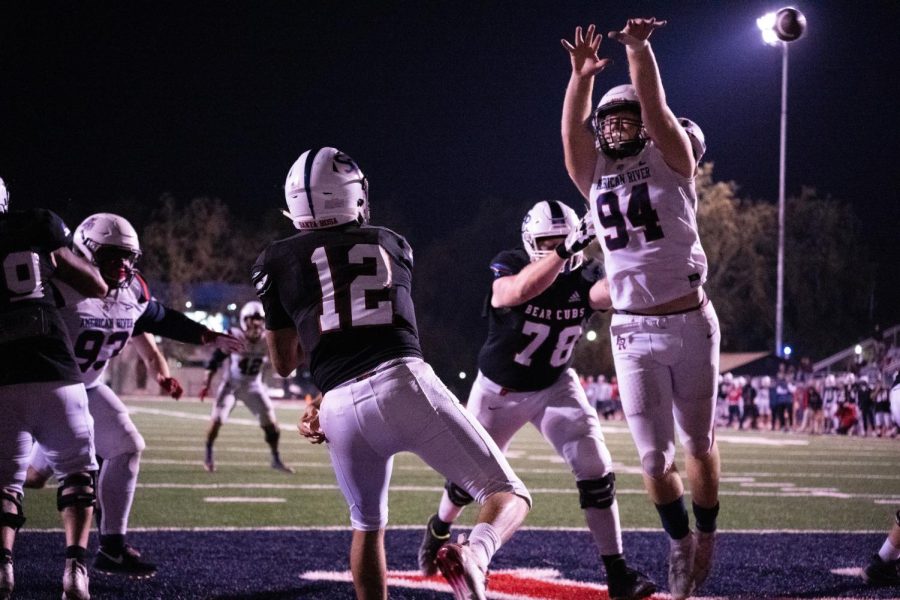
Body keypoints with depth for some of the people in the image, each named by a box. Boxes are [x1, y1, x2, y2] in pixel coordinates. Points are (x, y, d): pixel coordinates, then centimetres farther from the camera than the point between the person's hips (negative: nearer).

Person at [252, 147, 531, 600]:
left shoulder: (278, 261, 15)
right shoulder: (392, 245, 22)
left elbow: (284, 363, 21)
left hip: (341, 410, 1)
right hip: (403, 384, -1)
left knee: (368, 526, 26)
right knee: (509, 496, 3)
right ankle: (474, 555, -28)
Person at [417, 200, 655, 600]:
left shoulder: (583, 277, -13)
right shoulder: (508, 267, -22)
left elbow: (612, 293, -37)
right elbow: (521, 291, -47)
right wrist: (564, 251, -55)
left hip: (555, 386, 2)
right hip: (499, 390, -2)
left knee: (595, 470, -14)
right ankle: (438, 529, 47)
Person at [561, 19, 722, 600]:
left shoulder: (671, 162, 1)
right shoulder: (596, 176, 8)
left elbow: (655, 108, -14)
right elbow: (573, 131, -8)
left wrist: (639, 48, -21)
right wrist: (582, 75, -21)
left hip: (691, 323, -2)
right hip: (634, 334, 2)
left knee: (699, 443, 11)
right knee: (655, 458, 0)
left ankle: (706, 536, 31)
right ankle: (680, 542, 23)